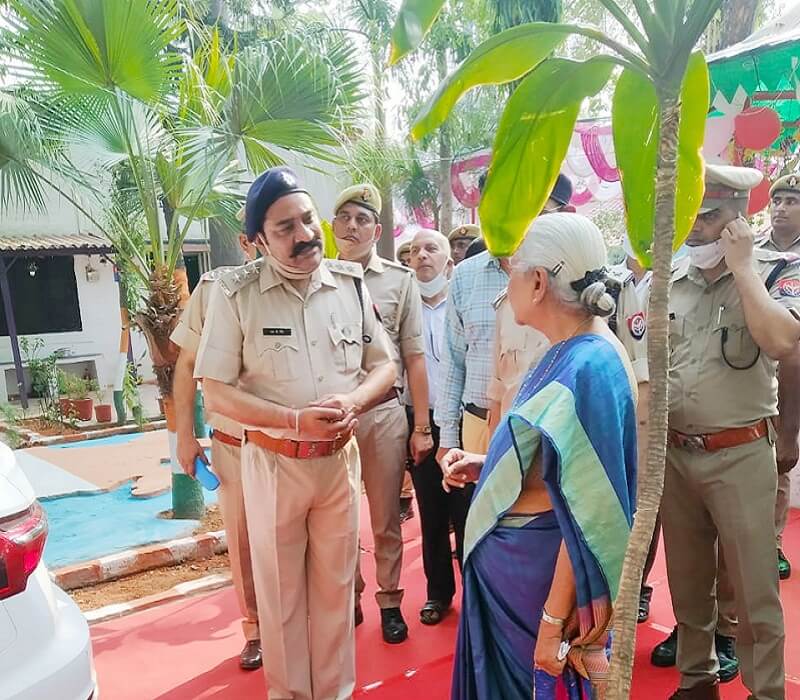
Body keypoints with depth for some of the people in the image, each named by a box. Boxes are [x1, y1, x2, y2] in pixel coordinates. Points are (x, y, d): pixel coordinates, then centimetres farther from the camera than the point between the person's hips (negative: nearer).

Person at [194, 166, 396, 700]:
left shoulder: (352, 283, -1)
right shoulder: (235, 294, -11)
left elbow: (384, 364, 5)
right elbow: (217, 392, -10)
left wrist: (352, 401, -16)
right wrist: (296, 420, -21)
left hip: (341, 457, 3)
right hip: (273, 461, -2)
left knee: (335, 585, 16)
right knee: (280, 590, 14)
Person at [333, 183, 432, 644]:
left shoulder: (400, 281, 3)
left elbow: (415, 358, 4)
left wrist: (422, 427, 3)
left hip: (383, 412, 0)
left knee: (386, 520, 12)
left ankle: (390, 601, 30)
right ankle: (348, 599, 32)